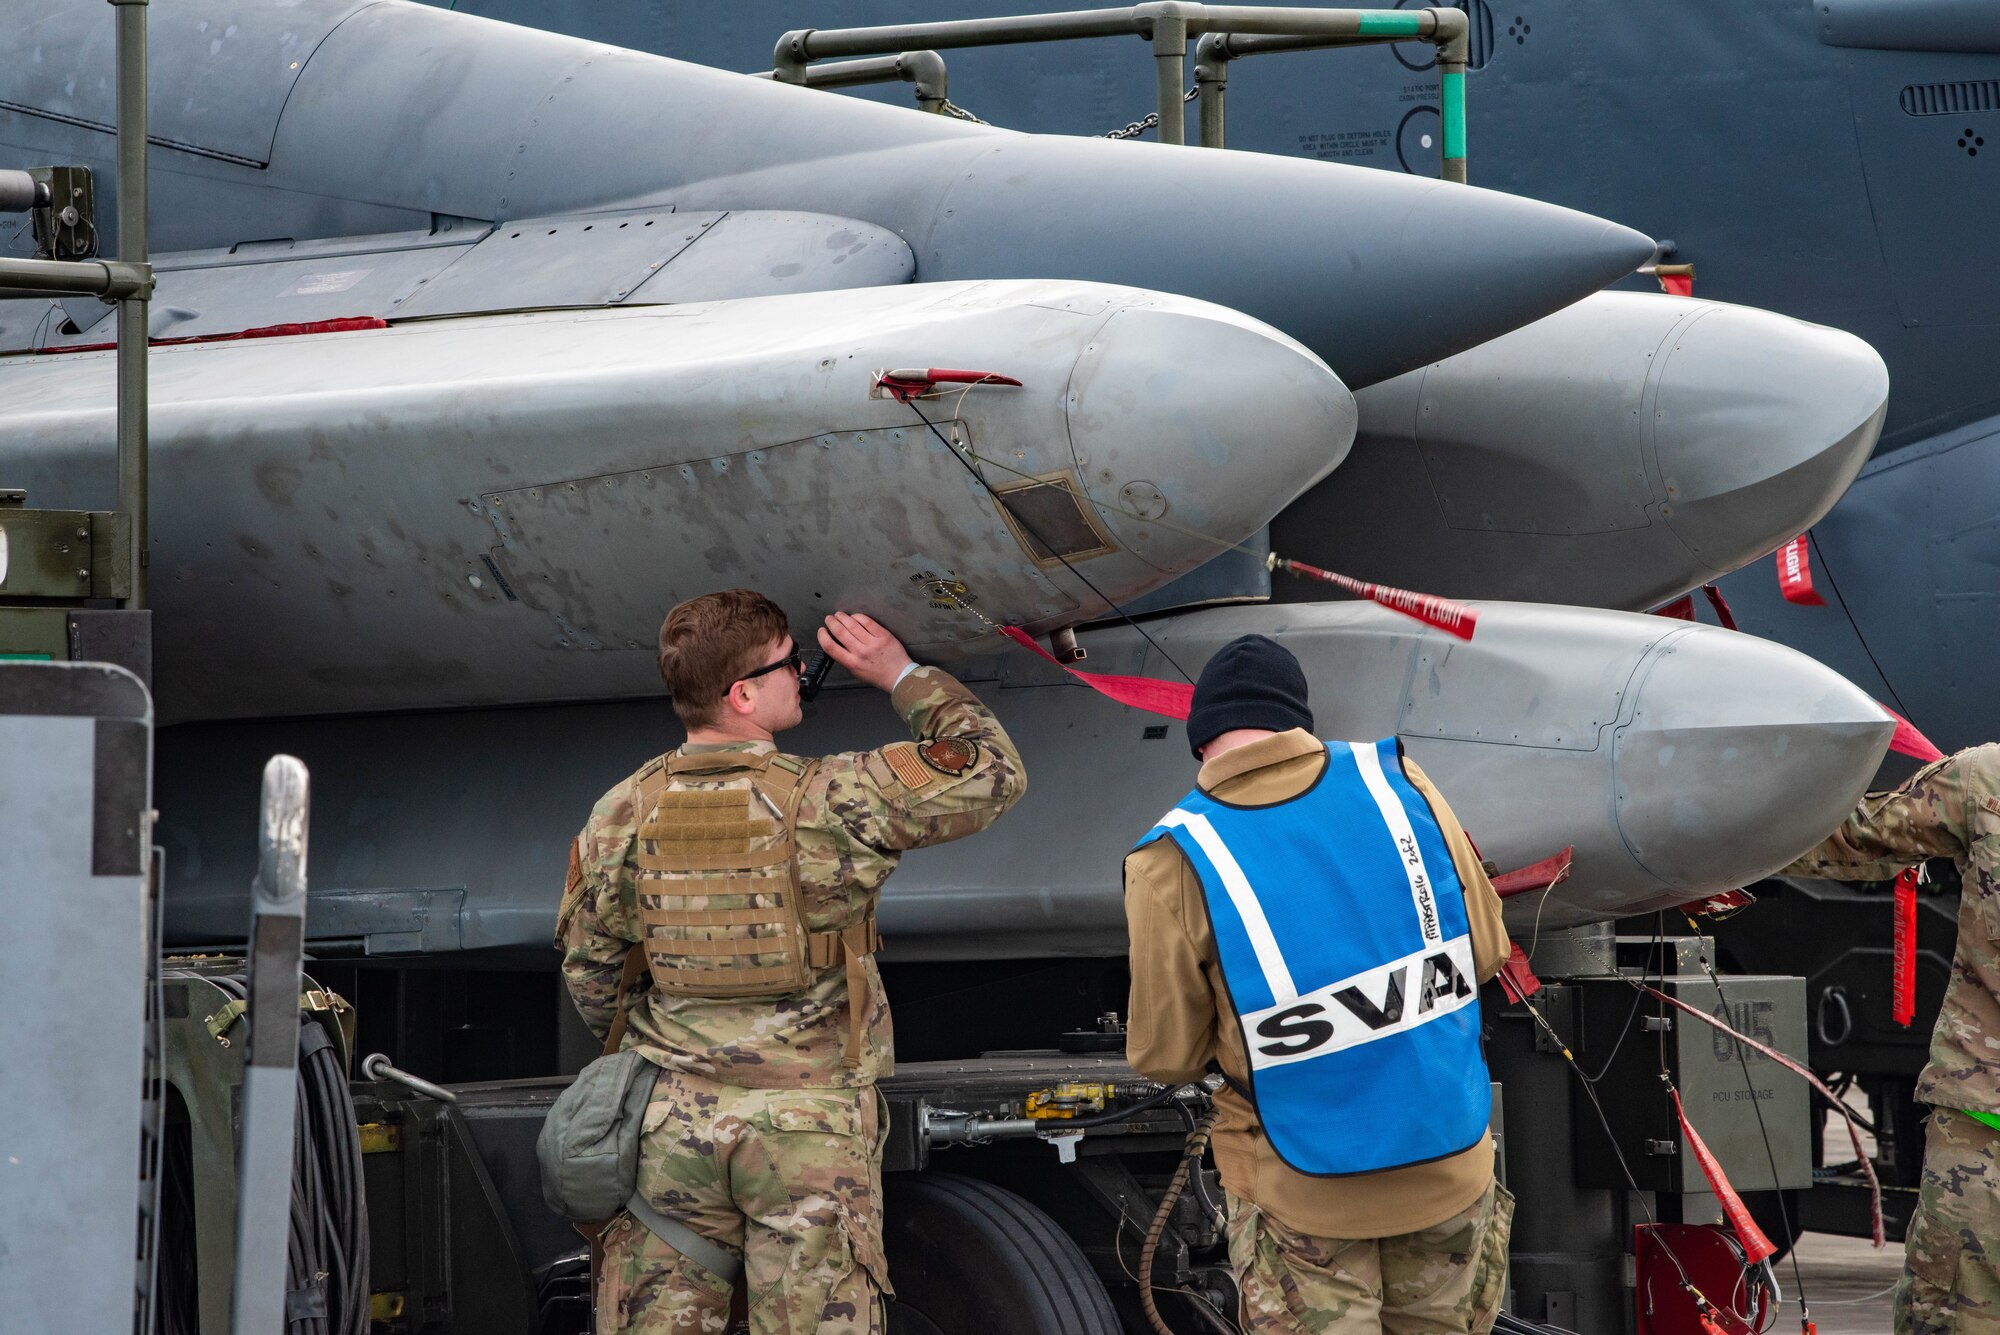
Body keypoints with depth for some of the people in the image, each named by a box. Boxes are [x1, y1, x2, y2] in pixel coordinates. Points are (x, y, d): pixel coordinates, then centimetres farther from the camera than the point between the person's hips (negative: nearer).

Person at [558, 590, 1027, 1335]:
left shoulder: (624, 815, 0)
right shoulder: (832, 802, -11)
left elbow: (587, 966, 10)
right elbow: (993, 775, -2)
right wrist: (902, 676, 9)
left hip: (674, 1119, 3)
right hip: (810, 1127, -3)